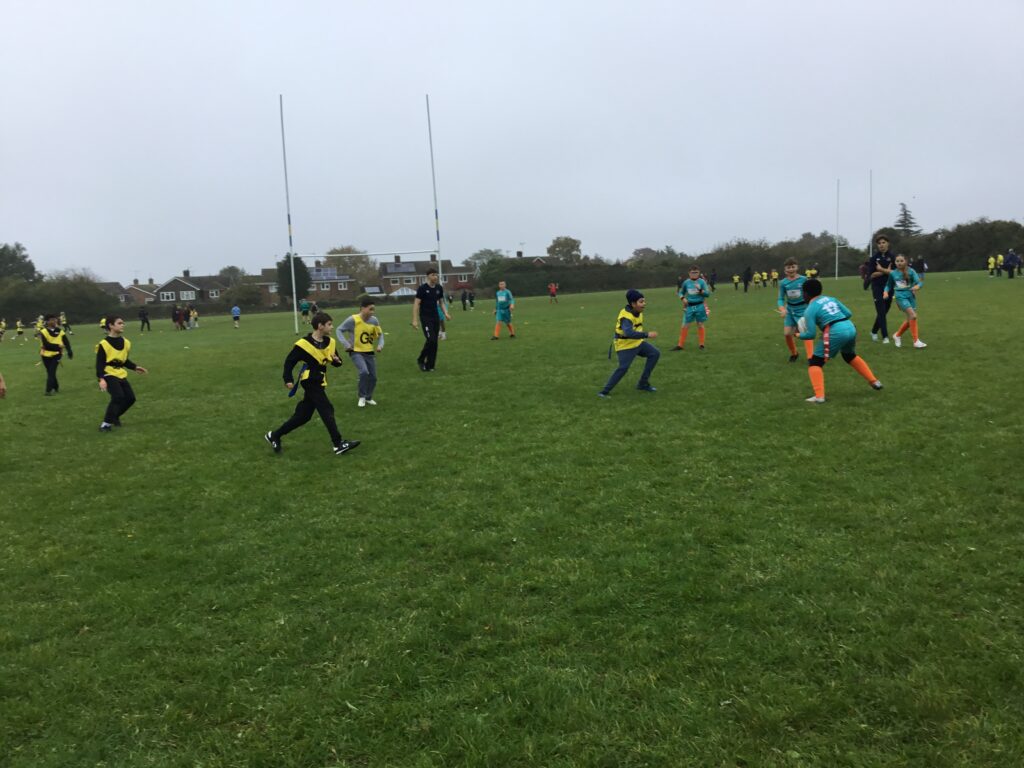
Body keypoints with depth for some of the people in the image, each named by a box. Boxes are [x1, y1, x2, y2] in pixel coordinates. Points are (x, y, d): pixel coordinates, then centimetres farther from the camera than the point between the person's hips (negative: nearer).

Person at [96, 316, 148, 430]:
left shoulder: (126, 342, 7)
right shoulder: (104, 344, -14)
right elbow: (99, 364, -14)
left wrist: (134, 367, 9)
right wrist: (101, 379, -24)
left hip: (121, 375, 7)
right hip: (109, 375, -7)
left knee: (130, 398, 4)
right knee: (118, 396, -24)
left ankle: (114, 416, 27)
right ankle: (106, 423, -12)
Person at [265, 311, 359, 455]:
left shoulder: (329, 342, 3)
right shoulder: (304, 344, -17)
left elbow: (336, 362, 9)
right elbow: (289, 361, -9)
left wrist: (337, 360, -14)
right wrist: (288, 380, -14)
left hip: (318, 383, 8)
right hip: (310, 382, -8)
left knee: (303, 416, 12)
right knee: (327, 410, -14)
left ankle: (274, 435, 27)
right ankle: (338, 444, -11)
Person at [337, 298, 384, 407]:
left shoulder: (374, 320, -5)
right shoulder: (353, 320, -18)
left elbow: (380, 334, 11)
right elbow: (339, 330, -8)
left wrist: (380, 344, -6)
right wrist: (346, 344, -17)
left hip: (369, 352, 5)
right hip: (356, 352, -5)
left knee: (373, 377, 6)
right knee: (364, 372, -26)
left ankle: (368, 398, 31)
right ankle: (362, 397, -5)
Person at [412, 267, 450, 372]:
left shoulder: (439, 288, 7)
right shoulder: (422, 288, -9)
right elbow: (416, 304, -10)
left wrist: (446, 313, 0)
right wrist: (415, 320, -16)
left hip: (435, 318, 6)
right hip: (425, 318, -6)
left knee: (434, 342, 3)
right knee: (431, 340, -17)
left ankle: (429, 365, 11)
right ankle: (420, 360, 3)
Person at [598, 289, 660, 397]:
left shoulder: (637, 311, -1)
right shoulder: (626, 317, -30)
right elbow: (629, 333, -47)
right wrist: (647, 334, -48)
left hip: (637, 342, 9)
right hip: (625, 346, -9)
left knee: (655, 353, 3)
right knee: (623, 367, -21)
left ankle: (643, 384, 9)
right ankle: (605, 391, -9)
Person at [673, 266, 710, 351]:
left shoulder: (702, 282, -3)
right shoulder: (686, 282, 3)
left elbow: (708, 294, -7)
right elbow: (681, 292, 15)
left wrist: (700, 290, -23)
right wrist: (683, 298, -6)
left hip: (700, 306, -2)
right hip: (689, 306, 2)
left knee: (700, 325, 7)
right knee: (685, 325, 0)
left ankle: (701, 344, 18)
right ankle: (680, 345, 6)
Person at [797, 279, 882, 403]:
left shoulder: (810, 310, 1)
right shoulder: (831, 299, 19)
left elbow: (811, 334, -4)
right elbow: (849, 313, 17)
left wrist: (800, 335, 15)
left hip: (835, 333, -7)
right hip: (850, 328, 7)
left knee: (815, 362, 5)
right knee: (850, 355, 36)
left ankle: (819, 396, -8)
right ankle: (874, 381, 45)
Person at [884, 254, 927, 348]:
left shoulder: (911, 271, -2)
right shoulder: (893, 273, 2)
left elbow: (919, 282, -10)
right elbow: (889, 285, 15)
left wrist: (917, 286, -32)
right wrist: (886, 292, -4)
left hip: (911, 295, 3)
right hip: (901, 296, -2)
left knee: (910, 319, 6)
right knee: (913, 315, -19)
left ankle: (897, 335, 32)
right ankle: (916, 341, -15)